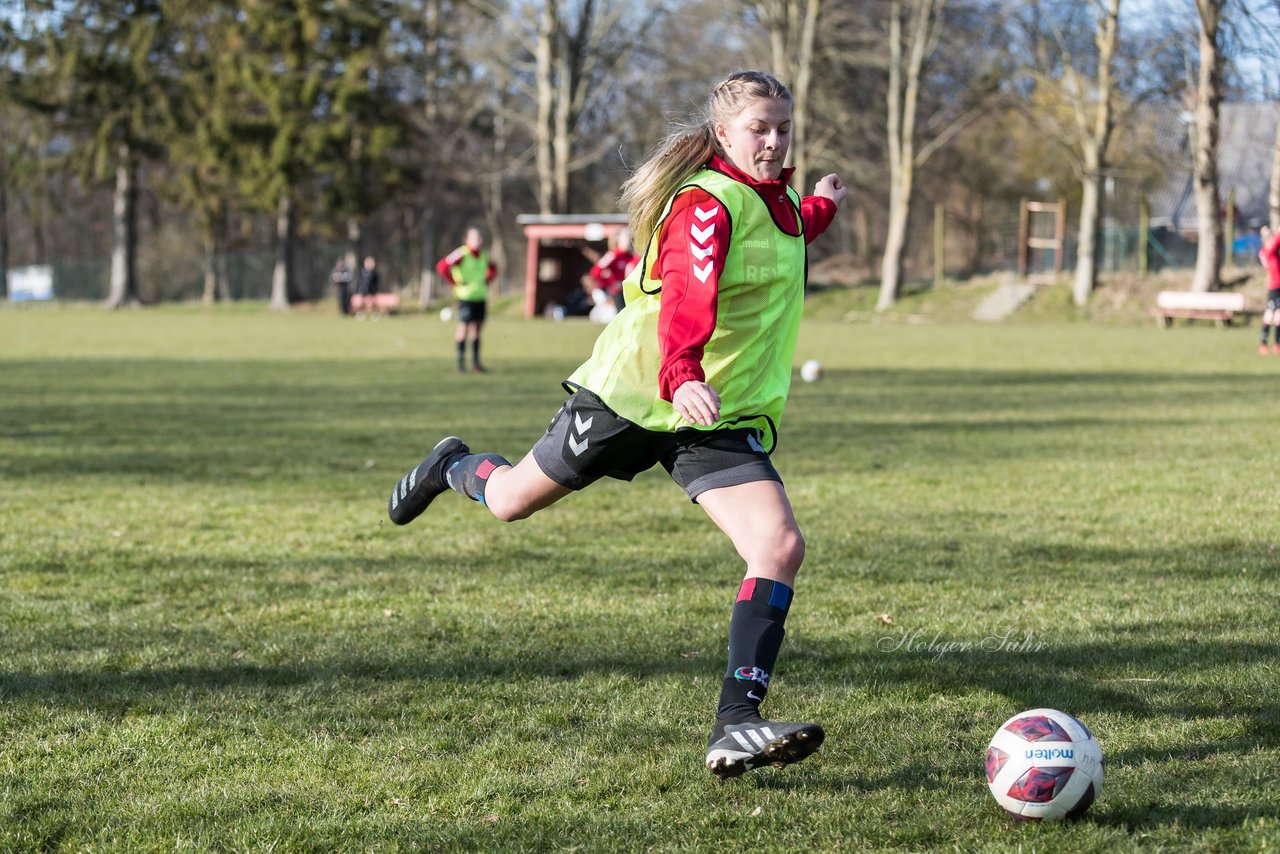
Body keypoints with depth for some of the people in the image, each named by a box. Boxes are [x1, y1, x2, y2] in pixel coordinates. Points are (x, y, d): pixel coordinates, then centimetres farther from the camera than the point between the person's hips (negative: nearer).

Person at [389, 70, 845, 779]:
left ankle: (735, 729, -20)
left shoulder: (777, 200, 9)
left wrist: (821, 210, 41)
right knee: (513, 501, 15)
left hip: (724, 415, 6)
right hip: (631, 394, -6)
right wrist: (680, 379, -50)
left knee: (781, 547, -18)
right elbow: (686, 298, -35)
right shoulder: (706, 202, -19)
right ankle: (455, 467, 54)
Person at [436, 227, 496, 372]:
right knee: (464, 328, -5)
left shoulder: (483, 256, 9)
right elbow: (442, 266, -18)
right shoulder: (461, 254, -12)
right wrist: (456, 283, -13)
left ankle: (476, 362, 13)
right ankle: (461, 361, 2)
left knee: (477, 329, 8)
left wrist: (486, 282, 13)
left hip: (480, 296, 6)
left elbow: (493, 270, 29)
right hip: (466, 297, -6)